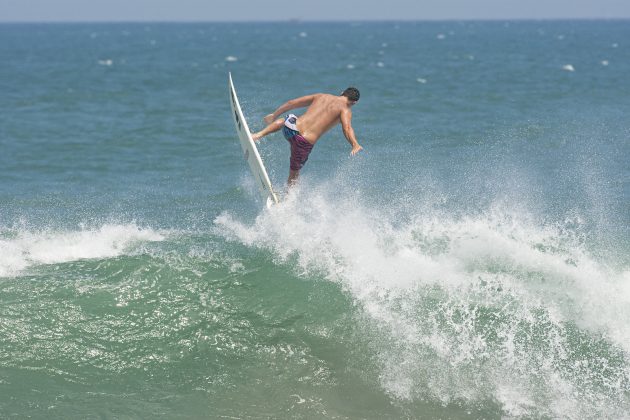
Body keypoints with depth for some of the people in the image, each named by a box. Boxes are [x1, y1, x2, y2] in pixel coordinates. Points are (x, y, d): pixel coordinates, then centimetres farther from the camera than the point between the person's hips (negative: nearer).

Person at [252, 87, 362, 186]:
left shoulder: (322, 96, 20)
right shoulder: (345, 110, 6)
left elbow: (291, 103, 24)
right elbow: (347, 127, -16)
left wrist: (274, 115, 35)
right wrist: (355, 145, -31)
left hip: (291, 126, 3)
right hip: (305, 142, -3)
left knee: (282, 121, 41)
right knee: (294, 172, 22)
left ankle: (259, 135, 23)